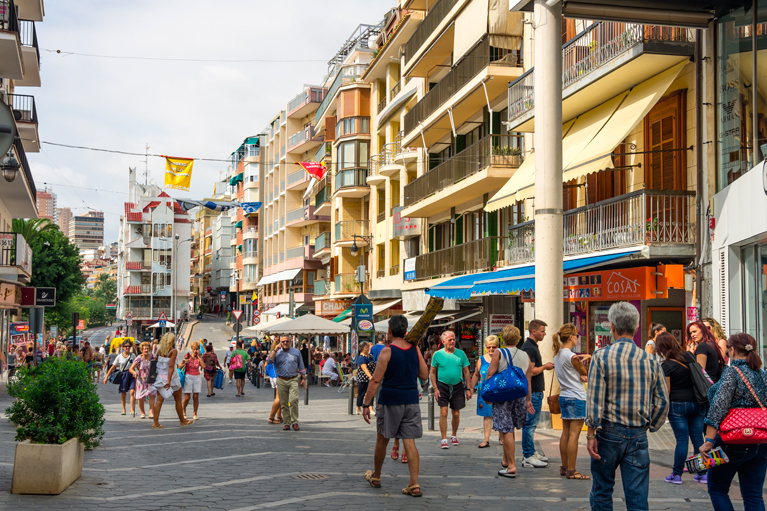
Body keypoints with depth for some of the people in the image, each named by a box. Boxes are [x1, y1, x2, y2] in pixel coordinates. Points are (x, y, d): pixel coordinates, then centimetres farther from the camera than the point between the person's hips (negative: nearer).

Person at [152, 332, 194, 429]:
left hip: (160, 377, 5)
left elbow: (157, 362, 4)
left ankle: (155, 422, -2)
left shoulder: (160, 351, 2)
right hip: (171, 377, -5)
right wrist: (169, 380, -26)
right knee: (178, 400, 11)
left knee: (159, 400, 4)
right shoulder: (173, 351, -13)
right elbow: (171, 366, -21)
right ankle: (182, 421, 22)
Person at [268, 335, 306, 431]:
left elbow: (301, 367, 15)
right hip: (281, 380, 1)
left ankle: (295, 422, -9)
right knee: (284, 403, 3)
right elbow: (269, 360, -10)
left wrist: (303, 378, 9)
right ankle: (287, 423, 11)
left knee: (293, 400, -17)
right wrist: (275, 350, -11)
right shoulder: (277, 352, 8)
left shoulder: (296, 352, 10)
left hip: (293, 380, -1)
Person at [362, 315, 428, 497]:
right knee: (410, 442, 3)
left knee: (382, 440, 14)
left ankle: (375, 477, 31)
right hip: (411, 400, 4)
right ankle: (414, 485, -4)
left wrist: (366, 404, -10)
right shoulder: (415, 349, 2)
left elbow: (375, 381, -14)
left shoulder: (387, 352, -12)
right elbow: (424, 375, 9)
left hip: (390, 401, -4)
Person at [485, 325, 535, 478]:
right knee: (509, 429, 19)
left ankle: (511, 466, -3)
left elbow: (490, 375, -9)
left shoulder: (499, 353, -5)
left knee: (506, 430, -2)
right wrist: (528, 400, 16)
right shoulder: (525, 355, 7)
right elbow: (528, 380, 10)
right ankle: (505, 460, 29)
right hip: (520, 395, 5)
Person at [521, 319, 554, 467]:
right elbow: (531, 371, -24)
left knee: (531, 423, 16)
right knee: (530, 424, -6)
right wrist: (545, 367, -10)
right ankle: (528, 457, -2)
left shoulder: (533, 346, 16)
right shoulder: (529, 348, -18)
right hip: (532, 392, -11)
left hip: (536, 390, 11)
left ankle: (531, 453, 24)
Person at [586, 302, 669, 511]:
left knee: (602, 490, 13)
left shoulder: (601, 356, -8)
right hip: (638, 436, 2)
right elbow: (662, 401, 4)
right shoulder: (650, 360, 1)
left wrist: (591, 434, -8)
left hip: (609, 432, -2)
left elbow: (594, 399, -12)